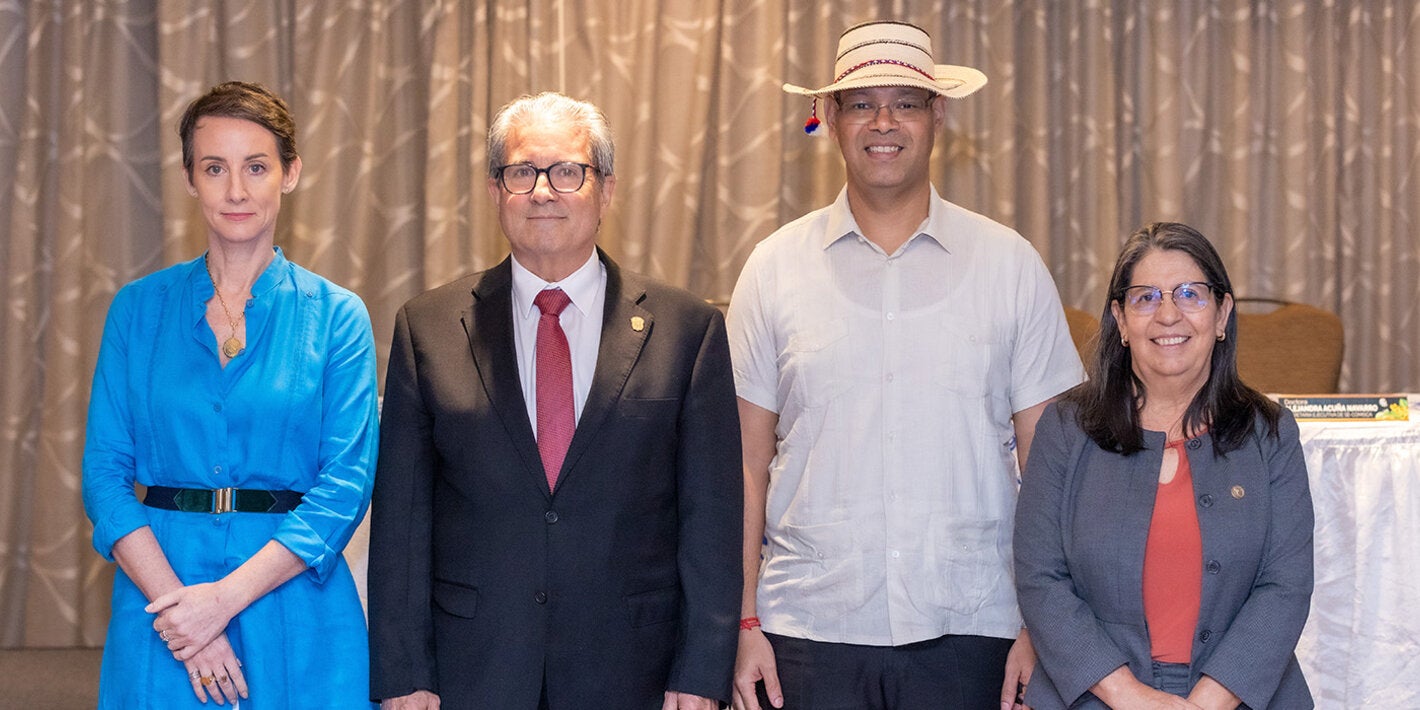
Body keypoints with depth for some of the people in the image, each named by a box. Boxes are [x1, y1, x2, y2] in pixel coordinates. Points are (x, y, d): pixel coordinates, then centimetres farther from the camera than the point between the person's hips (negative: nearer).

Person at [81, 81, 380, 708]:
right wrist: (180, 611, -14)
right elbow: (105, 473, -1)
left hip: (294, 612, -1)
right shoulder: (138, 308, 4)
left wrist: (226, 596, -17)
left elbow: (346, 485, -8)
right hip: (161, 585, 1)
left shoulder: (337, 315, -1)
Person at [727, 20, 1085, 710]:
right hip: (807, 630, 0)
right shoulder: (774, 267, 5)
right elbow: (748, 465, 5)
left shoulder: (1011, 265, 4)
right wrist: (744, 623, -1)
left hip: (968, 629, 0)